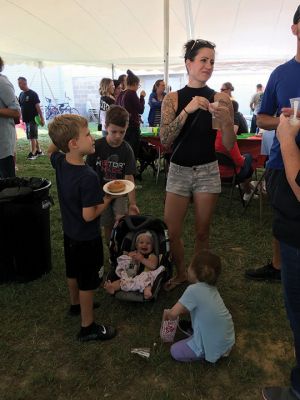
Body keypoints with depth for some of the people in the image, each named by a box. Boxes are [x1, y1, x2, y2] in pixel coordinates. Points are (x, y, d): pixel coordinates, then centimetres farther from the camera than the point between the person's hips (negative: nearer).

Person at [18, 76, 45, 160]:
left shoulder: (33, 94, -8)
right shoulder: (21, 95, 12)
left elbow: (37, 107, -12)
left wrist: (42, 118, -15)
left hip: (33, 119, -7)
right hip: (26, 119, 7)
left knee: (32, 136, -6)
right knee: (33, 136, 12)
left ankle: (33, 153, -1)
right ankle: (39, 151, 21)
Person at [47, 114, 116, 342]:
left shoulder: (60, 162, -8)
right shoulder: (88, 177, -32)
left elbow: (51, 150, 17)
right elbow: (89, 216, -28)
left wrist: (59, 137, 1)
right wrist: (107, 200, -14)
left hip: (69, 232, 8)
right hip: (87, 238, -8)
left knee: (73, 272, 27)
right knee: (88, 282, 9)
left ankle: (76, 304, 51)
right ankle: (88, 327, 26)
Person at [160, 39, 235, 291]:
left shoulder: (220, 99, -1)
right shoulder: (173, 99, 0)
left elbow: (229, 145, -2)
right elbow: (165, 140, -12)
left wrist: (225, 121, -21)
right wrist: (187, 110, -22)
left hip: (208, 171, 0)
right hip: (178, 171, 1)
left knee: (202, 232, 9)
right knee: (171, 233, 3)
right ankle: (181, 273, 31)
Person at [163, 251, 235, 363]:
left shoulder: (193, 289, -24)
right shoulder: (211, 288, 0)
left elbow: (173, 314, -22)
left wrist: (166, 313, -2)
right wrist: (177, 311, 9)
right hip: (227, 339, 7)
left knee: (175, 351, 8)